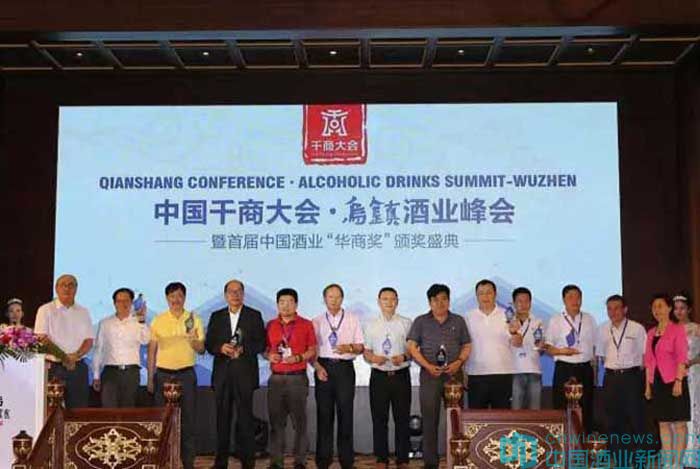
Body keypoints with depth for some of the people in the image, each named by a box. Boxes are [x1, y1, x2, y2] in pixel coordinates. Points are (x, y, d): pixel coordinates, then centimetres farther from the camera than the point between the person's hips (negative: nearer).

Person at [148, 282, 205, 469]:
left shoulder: (194, 320, 2)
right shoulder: (158, 320, 4)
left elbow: (201, 350, 2)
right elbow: (152, 350, 7)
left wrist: (193, 340, -19)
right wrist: (150, 378, 4)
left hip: (186, 374, 0)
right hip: (163, 374, 1)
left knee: (187, 419, 2)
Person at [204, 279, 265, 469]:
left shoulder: (254, 316, 6)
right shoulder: (216, 316, 13)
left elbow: (261, 344, 1)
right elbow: (209, 344, 9)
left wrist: (243, 349, -15)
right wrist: (221, 348, -11)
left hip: (245, 373, -2)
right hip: (222, 373, 2)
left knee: (245, 417, -3)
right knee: (222, 417, 4)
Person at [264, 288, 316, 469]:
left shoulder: (306, 325, 3)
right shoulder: (270, 325, 11)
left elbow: (312, 350, 3)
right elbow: (264, 349, 15)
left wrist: (298, 357, -13)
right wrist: (269, 356, -6)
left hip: (298, 378, -2)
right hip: (276, 379, 2)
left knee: (299, 421, -1)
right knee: (276, 421, 4)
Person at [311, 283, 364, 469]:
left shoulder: (352, 320, 8)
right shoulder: (316, 321, 8)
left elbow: (360, 347, 7)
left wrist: (349, 348, -14)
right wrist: (317, 367, -9)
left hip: (345, 368, 0)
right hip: (323, 368, 0)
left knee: (345, 414, 0)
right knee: (324, 414, 3)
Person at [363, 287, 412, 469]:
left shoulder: (406, 323, 3)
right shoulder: (371, 325, 9)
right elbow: (366, 352, 9)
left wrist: (404, 357, -16)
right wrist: (373, 358, -12)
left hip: (401, 375, -1)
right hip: (379, 376, 1)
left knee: (402, 419, 3)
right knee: (379, 419, 5)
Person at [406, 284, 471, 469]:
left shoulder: (458, 321, 12)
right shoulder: (421, 322, 7)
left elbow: (467, 346, 12)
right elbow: (412, 346, 1)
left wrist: (459, 362, -7)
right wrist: (428, 366, -10)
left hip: (454, 374, 1)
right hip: (429, 375, -1)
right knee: (430, 419, -1)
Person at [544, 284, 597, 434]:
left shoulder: (589, 319, 11)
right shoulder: (555, 320, 2)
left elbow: (594, 347, 14)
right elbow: (548, 347, 0)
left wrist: (594, 370, 8)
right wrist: (562, 351, -18)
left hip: (585, 369, 3)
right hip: (564, 369, -3)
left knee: (586, 409, 6)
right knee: (562, 410, -4)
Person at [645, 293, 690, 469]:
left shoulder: (678, 329, -5)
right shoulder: (651, 332, 12)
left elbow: (682, 358, -12)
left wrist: (678, 381, -19)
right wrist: (648, 385, 10)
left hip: (673, 381, -6)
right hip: (657, 382, 6)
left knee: (679, 422, -1)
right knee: (663, 423, 9)